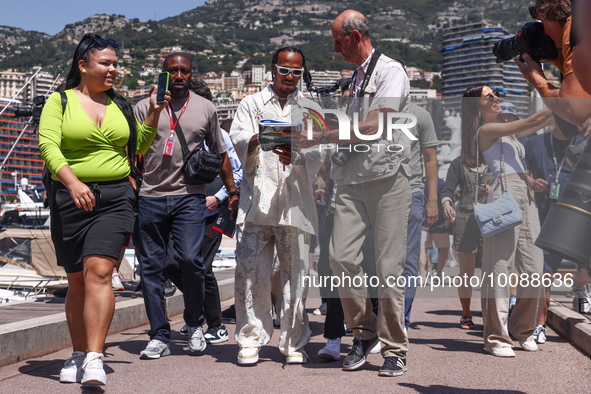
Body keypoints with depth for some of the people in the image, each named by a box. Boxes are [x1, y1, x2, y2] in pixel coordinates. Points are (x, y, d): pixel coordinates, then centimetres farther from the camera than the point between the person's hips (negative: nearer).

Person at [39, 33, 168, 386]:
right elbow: (48, 145, -10)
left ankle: (94, 360, -17)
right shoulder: (60, 101, 3)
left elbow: (138, 147, 24)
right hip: (70, 200, -1)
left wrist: (154, 113, 10)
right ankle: (78, 355, 22)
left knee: (98, 272, -15)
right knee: (77, 281, 7)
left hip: (115, 198, 1)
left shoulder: (120, 104, 15)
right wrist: (73, 183, -25)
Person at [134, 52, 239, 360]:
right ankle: (159, 337, 12)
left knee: (190, 259, -14)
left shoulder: (205, 109, 12)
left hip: (190, 196, -1)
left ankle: (195, 325, 9)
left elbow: (220, 154, 19)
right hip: (150, 197, 1)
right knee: (150, 267, 1)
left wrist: (232, 190, 15)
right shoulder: (144, 107, 10)